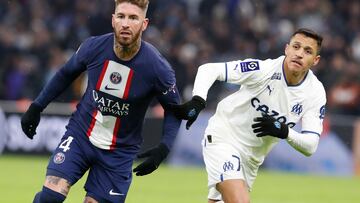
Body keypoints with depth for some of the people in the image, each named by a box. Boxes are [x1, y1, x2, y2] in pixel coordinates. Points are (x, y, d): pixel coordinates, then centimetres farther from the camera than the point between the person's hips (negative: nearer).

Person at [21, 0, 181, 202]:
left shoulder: (157, 67, -19)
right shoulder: (94, 47, -12)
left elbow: (174, 109, -4)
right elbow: (66, 74, 9)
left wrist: (163, 148, -17)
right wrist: (36, 106, 10)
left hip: (120, 151, -1)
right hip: (79, 134, 1)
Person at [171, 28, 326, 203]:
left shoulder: (316, 93, -10)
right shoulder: (263, 69, -21)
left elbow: (310, 146, -11)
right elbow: (209, 69, -17)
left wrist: (284, 132, -30)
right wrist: (197, 101, -34)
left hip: (252, 159, 6)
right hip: (223, 140, -6)